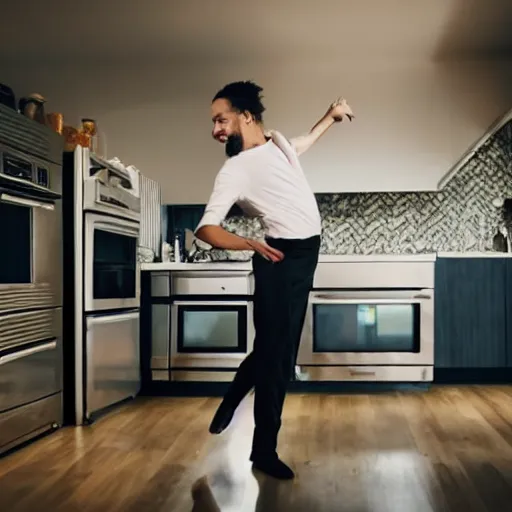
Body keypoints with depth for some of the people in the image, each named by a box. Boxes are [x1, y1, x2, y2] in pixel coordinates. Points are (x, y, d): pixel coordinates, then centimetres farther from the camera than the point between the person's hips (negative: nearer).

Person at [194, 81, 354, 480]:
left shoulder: (277, 141, 9)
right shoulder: (234, 171, -12)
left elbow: (301, 146, 34)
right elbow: (207, 228, -21)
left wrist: (331, 116, 35)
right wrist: (250, 244, -37)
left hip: (305, 255, 7)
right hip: (282, 258, -7)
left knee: (276, 347, 14)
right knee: (275, 351, -3)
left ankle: (231, 400, 36)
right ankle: (264, 449, 11)